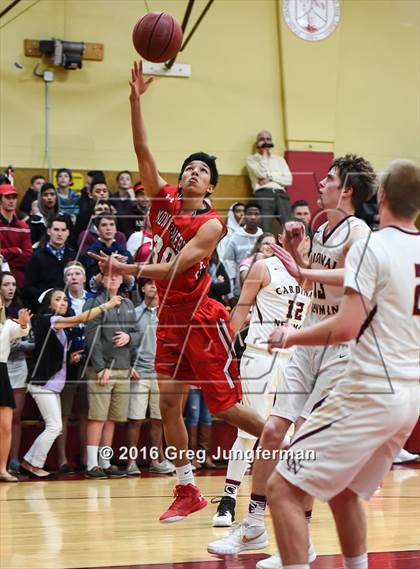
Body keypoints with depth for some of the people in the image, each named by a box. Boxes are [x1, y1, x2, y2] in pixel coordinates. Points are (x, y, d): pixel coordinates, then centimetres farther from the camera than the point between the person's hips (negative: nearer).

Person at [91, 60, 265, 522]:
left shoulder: (210, 225, -12)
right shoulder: (164, 200, 4)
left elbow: (175, 268, -22)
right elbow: (142, 151, -4)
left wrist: (127, 269, -31)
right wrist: (135, 101, -13)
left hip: (202, 319, -6)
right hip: (169, 318, 6)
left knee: (225, 406, -3)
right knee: (169, 402, 1)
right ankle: (187, 490, 10)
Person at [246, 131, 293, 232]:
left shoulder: (279, 159, 24)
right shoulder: (251, 159, 15)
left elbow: (288, 180, 12)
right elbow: (261, 173, -4)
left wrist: (270, 178, -2)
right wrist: (264, 153, 5)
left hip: (280, 194, 3)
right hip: (263, 195, -3)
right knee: (264, 230, -18)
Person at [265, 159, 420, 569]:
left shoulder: (371, 246, -12)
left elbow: (346, 327, -20)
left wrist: (293, 336, -5)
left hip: (371, 393, -8)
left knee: (282, 488, -5)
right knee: (343, 490, 26)